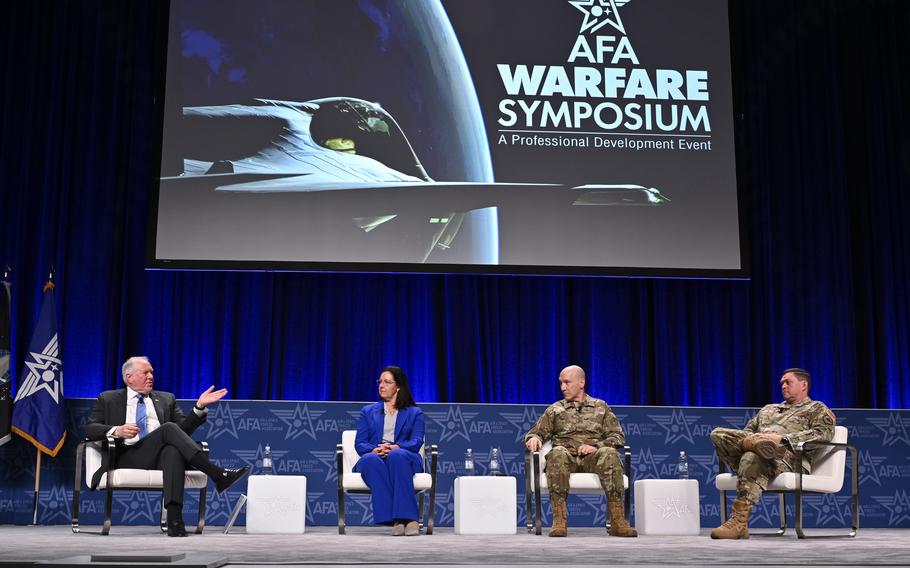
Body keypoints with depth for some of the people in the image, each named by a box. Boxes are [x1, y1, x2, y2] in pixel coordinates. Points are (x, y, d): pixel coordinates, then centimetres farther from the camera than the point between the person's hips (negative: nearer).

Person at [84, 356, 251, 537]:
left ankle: (174, 521, -51)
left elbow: (184, 429, 13)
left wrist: (199, 406, -3)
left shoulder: (166, 399, 25)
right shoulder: (108, 399, 19)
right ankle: (219, 476, -38)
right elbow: (89, 429, 6)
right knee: (169, 428, -30)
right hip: (127, 458, -2)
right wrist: (116, 431, -13)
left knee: (173, 450, -38)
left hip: (161, 457, 2)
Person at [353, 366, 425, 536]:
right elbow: (359, 443, 10)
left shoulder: (415, 413, 18)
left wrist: (395, 448, -22)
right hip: (373, 459, 1)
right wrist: (374, 450, -15)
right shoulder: (368, 411, 23)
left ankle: (407, 516, -45)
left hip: (404, 458, -1)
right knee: (371, 459, -38)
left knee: (397, 456, -39)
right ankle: (395, 518, -45)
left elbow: (416, 441, 0)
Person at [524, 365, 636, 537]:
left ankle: (617, 520, -39)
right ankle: (559, 520, -40)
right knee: (557, 453, -36)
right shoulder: (554, 410, 23)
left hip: (593, 457, 0)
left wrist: (597, 446, -7)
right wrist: (533, 438, -6)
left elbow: (618, 435, 12)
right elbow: (537, 432, 19)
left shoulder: (600, 407, 20)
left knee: (609, 454, -35)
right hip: (567, 457, 0)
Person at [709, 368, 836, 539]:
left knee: (752, 457, -40)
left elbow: (824, 433, -3)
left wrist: (782, 438, -15)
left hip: (790, 456, -6)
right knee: (719, 434, -21)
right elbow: (748, 430, 30)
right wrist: (747, 438, 1)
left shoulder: (817, 408, 18)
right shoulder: (768, 409, 38)